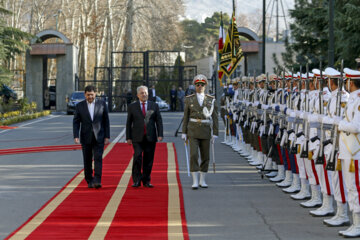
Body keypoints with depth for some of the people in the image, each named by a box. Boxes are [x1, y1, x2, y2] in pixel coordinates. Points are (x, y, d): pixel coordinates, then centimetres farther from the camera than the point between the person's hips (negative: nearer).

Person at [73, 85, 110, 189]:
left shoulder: (102, 104, 1)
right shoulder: (79, 106, 1)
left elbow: (106, 121, 3)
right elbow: (76, 122, 1)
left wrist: (107, 136, -1)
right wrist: (76, 136, -11)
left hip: (99, 137, -1)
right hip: (86, 138, 1)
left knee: (98, 159, -11)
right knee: (87, 161, 6)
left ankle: (97, 181, -16)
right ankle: (89, 181, 16)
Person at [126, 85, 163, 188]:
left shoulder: (154, 106, 10)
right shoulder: (132, 106, 8)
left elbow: (159, 121, 8)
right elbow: (129, 123, 8)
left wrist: (160, 134, -3)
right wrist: (128, 137, 2)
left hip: (150, 137, 1)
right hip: (137, 138, -1)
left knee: (148, 160, 3)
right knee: (137, 157, -13)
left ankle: (146, 181, 11)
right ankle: (136, 180, -7)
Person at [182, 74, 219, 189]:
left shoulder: (211, 100, 3)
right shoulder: (189, 99, 3)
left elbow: (215, 118, 3)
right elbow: (186, 117, 6)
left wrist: (215, 133, -2)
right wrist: (184, 133, 1)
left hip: (206, 131, 1)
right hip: (193, 131, -1)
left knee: (205, 157, 5)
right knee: (194, 155, -11)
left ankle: (202, 180, 17)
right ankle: (195, 181, -9)